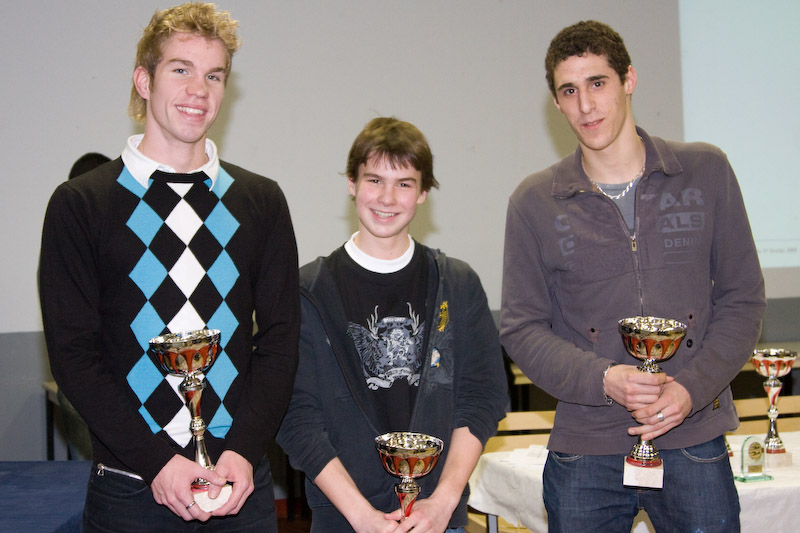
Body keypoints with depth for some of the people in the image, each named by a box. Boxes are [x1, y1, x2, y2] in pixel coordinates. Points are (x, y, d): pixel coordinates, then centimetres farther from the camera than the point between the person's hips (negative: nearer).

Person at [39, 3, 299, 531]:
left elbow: (280, 339, 4)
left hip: (243, 482, 2)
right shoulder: (79, 204, -1)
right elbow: (73, 352, -5)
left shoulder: (261, 201, 7)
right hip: (131, 487, -2)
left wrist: (245, 451, -9)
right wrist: (156, 460, -14)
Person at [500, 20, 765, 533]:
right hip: (584, 451, 0)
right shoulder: (535, 203, 2)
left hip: (693, 440, 0)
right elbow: (521, 328, 3)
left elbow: (743, 298, 5)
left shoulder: (706, 172, 3)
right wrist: (602, 379, -14)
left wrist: (693, 387, -10)